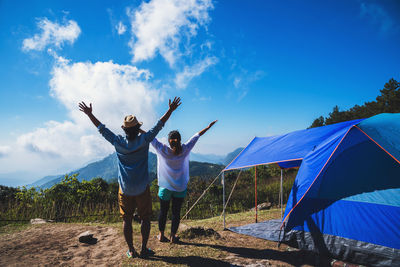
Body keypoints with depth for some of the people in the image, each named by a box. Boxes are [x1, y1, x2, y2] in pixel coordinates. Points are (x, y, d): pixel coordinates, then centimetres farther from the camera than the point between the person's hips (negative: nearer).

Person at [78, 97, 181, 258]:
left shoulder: (118, 142, -6)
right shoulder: (144, 140, -10)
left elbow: (102, 129, 3)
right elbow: (159, 125, -7)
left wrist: (89, 113, 13)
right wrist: (171, 110, -1)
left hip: (125, 189, 2)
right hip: (142, 188, -2)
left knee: (127, 220, 11)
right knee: (145, 218, 10)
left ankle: (131, 250, 17)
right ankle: (144, 249, 14)